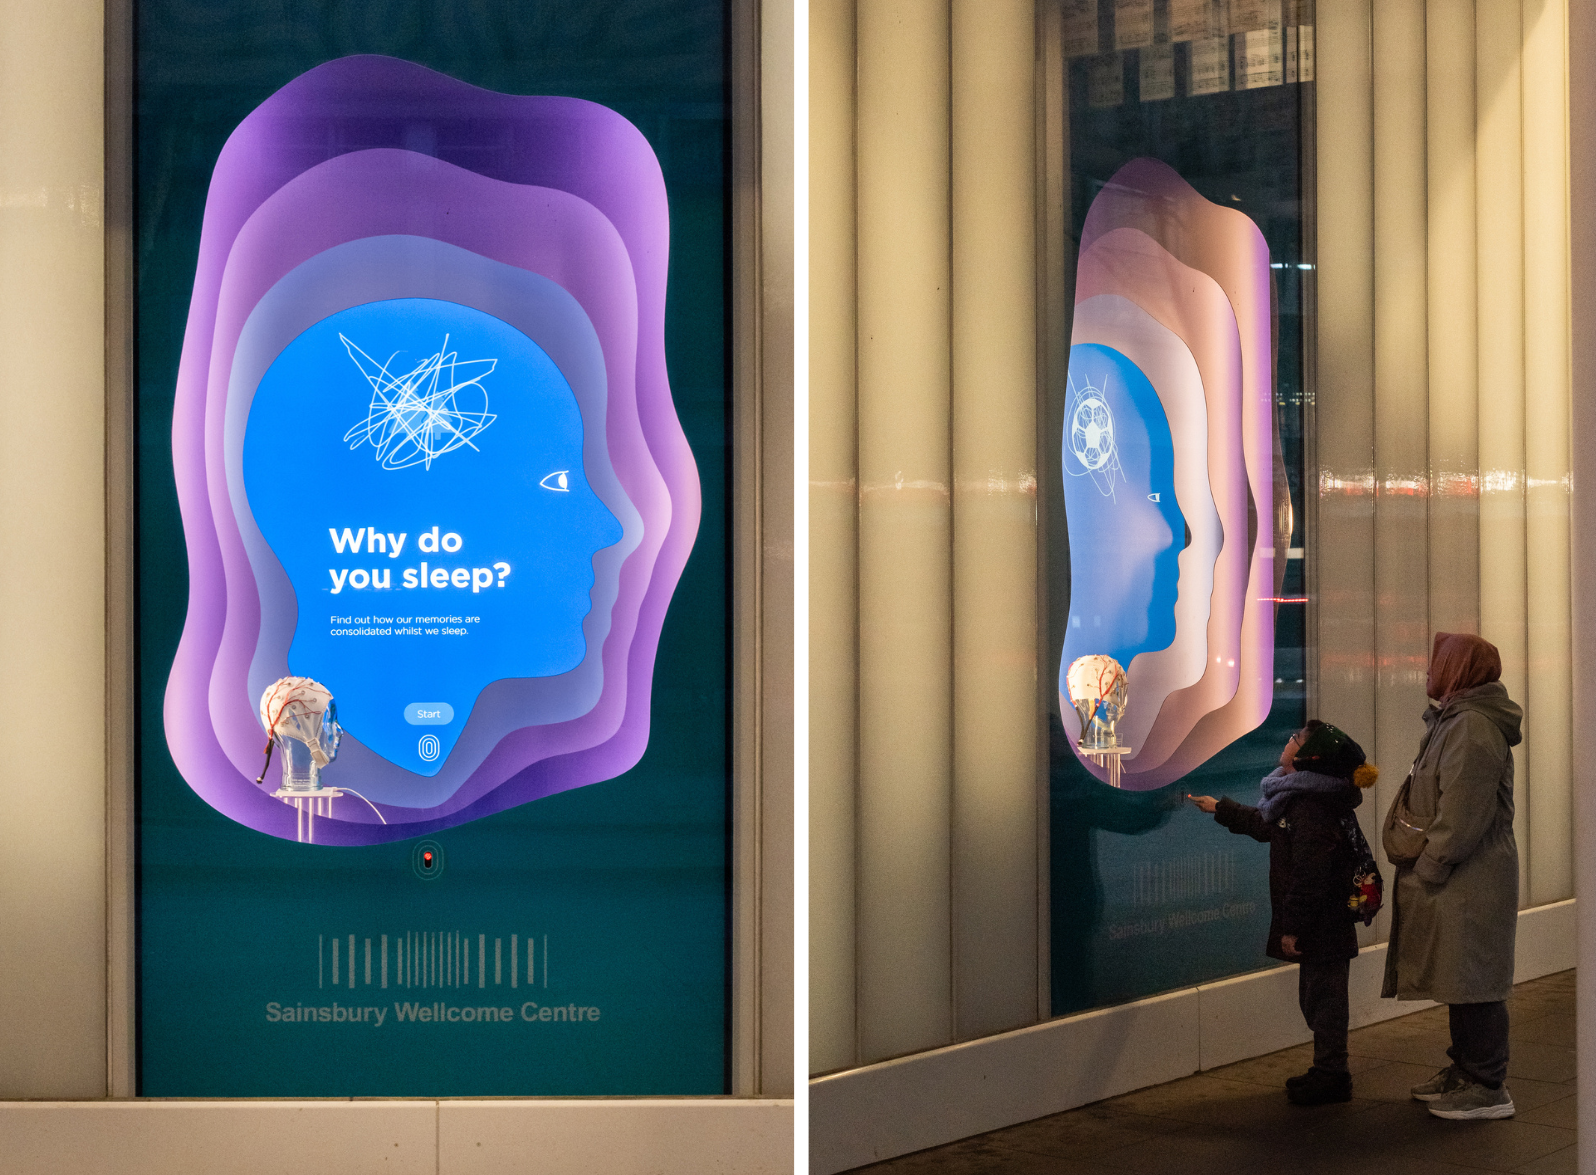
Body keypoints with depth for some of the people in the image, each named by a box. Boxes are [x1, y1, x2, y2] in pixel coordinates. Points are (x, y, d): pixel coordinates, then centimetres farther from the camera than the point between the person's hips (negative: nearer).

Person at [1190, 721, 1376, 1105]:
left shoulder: (1310, 809, -23)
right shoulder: (1299, 800, 11)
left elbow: (1309, 876, -26)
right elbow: (1265, 825, 32)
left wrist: (1292, 927, -22)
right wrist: (1220, 809, 41)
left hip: (1323, 927, -11)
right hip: (1321, 929, 11)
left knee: (1323, 996, -2)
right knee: (1316, 997, 17)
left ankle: (1330, 1076, 7)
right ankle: (1328, 1071, 27)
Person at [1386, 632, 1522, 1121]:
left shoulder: (1473, 728, -19)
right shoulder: (1452, 721, 16)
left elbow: (1463, 815, -24)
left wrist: (1429, 866, -18)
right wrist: (1426, 865, 14)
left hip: (1473, 881, -11)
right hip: (1457, 879, 11)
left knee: (1472, 981, -5)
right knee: (1459, 979, 18)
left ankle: (1488, 1088, 0)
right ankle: (1464, 1071, 28)